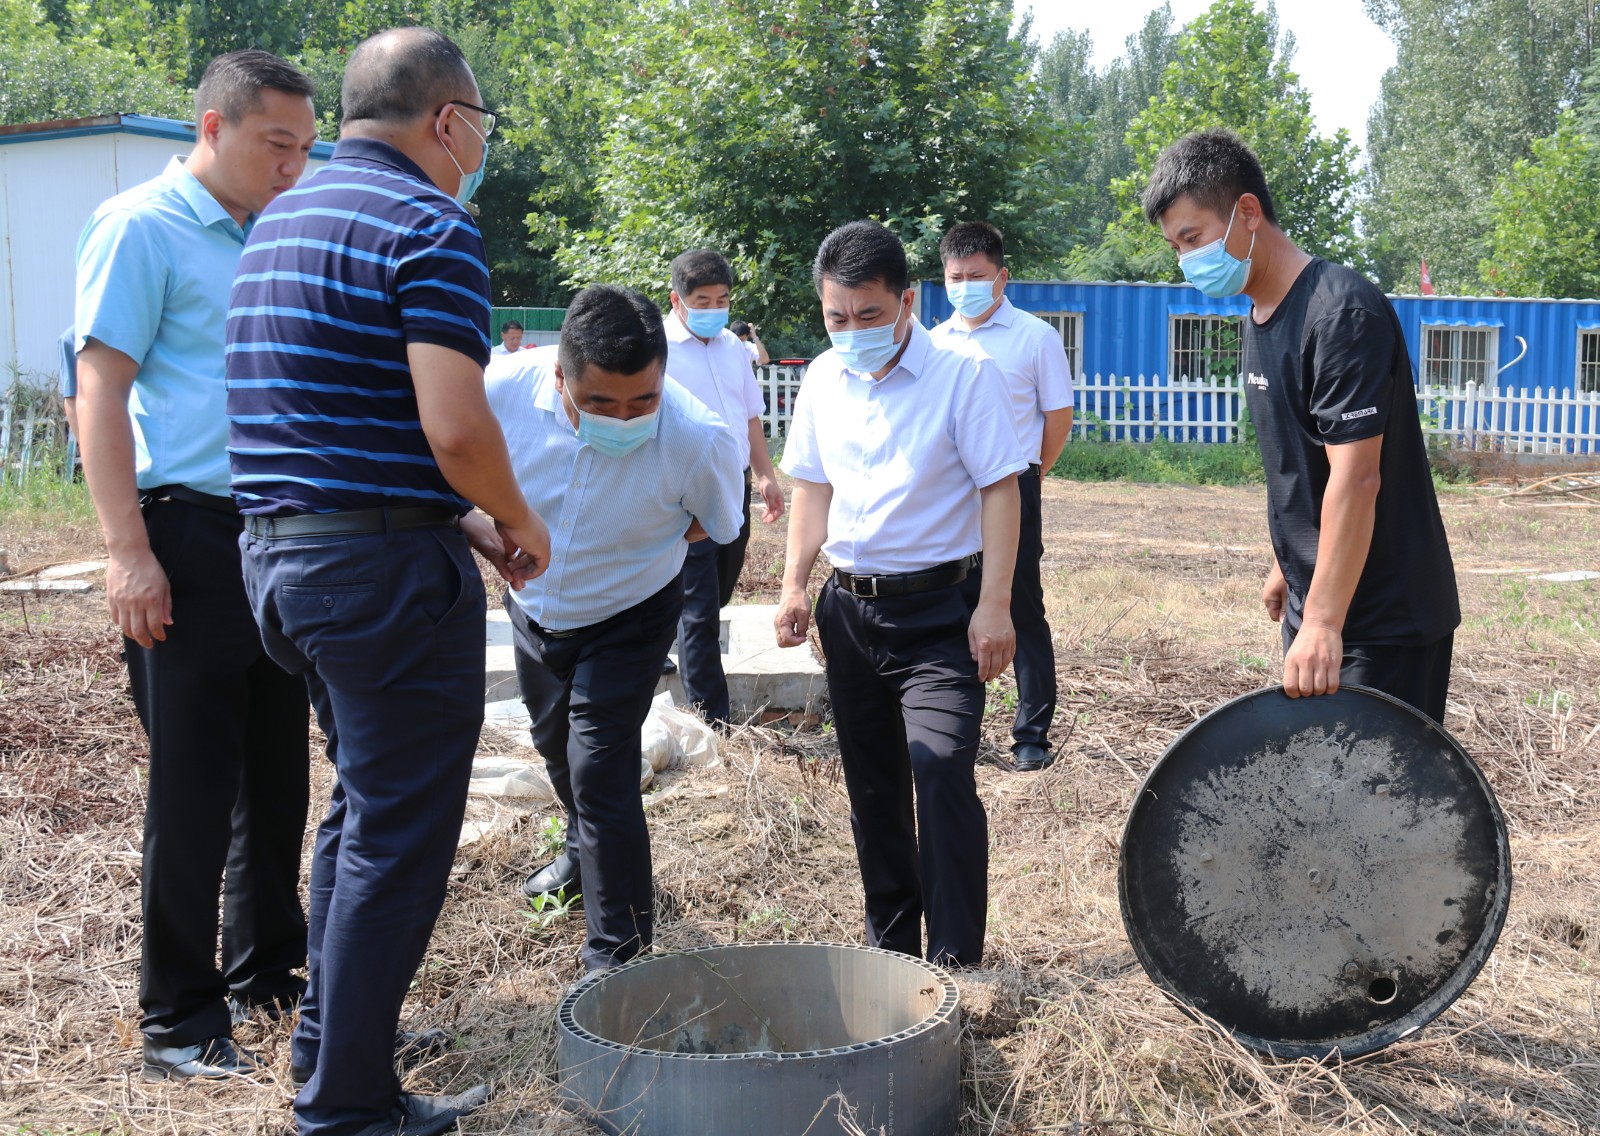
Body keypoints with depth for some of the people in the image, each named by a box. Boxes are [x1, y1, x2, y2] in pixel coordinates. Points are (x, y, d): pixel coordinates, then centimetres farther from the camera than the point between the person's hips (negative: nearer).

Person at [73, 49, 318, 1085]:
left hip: (280, 530, 7)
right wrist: (129, 553, -18)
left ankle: (268, 969, 29)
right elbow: (101, 389, -12)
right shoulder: (141, 227, -6)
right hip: (192, 530, -7)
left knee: (279, 770, 14)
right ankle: (180, 1019, 10)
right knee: (195, 785, -2)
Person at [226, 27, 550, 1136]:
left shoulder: (278, 223, 15)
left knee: (363, 798, 25)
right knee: (397, 834, 2)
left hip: (279, 546, 9)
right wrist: (518, 520, -4)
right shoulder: (432, 228, -13)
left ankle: (329, 1032, 37)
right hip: (387, 565, -9)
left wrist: (463, 517, 17)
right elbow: (454, 427, -23)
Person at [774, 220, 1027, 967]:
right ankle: (890, 943, 28)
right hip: (850, 606, 6)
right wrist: (795, 585, 5)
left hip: (939, 608, -6)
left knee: (942, 774, -15)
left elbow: (999, 489, -12)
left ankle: (956, 960, -6)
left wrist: (994, 605, -18)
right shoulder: (824, 380, 5)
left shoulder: (965, 373, -11)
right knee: (871, 784, 14)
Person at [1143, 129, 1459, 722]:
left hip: (1385, 620, -9)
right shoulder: (1259, 315, 9)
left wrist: (1323, 623, -29)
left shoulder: (1342, 312, -21)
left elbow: (1356, 478, -26)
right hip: (1312, 606, 9)